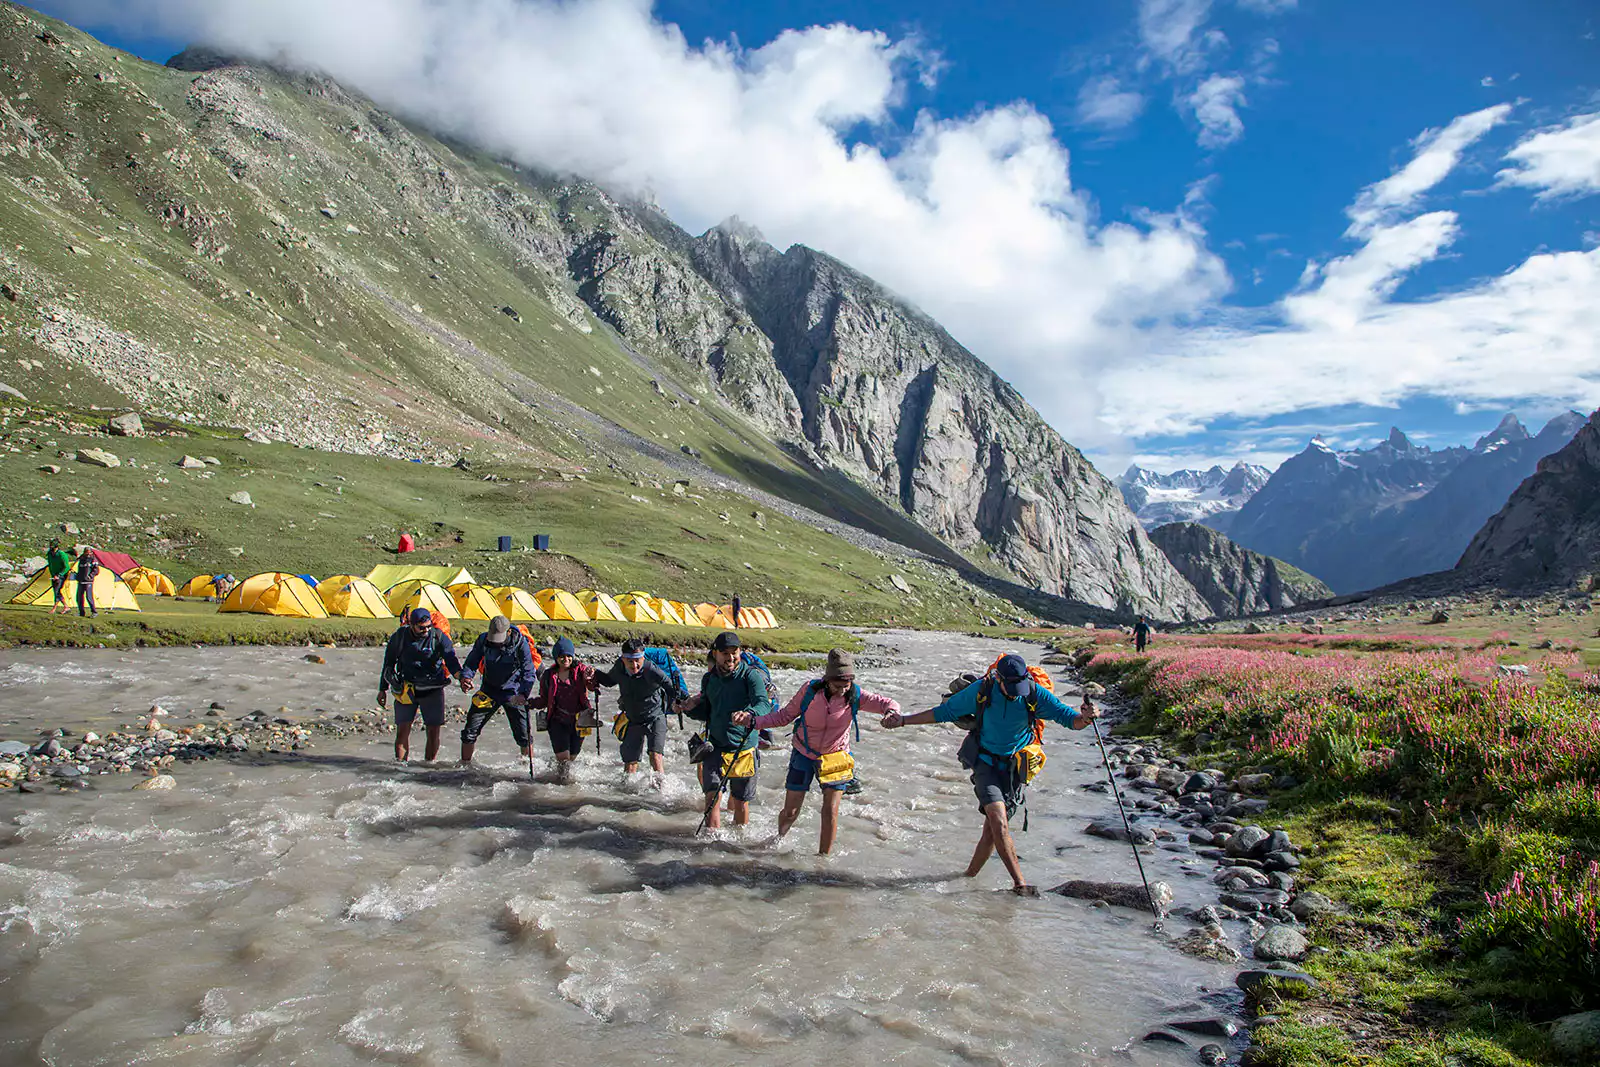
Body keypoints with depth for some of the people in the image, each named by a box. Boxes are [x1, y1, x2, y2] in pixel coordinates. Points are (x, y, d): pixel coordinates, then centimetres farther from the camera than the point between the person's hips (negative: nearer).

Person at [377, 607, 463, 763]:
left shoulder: (439, 637, -11)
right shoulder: (399, 637, -5)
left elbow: (450, 658, -24)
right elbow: (388, 662, 8)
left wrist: (460, 674, -44)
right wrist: (382, 689, 12)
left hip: (432, 690, -1)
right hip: (406, 690, 1)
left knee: (433, 731, -2)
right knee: (402, 730, -2)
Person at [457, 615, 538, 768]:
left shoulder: (520, 643, -20)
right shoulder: (483, 640, -12)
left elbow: (529, 672, -21)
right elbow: (471, 662, -2)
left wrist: (523, 694, -37)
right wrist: (465, 677, -25)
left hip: (513, 692, -3)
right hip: (489, 689, 3)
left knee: (523, 734, -5)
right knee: (471, 730, 2)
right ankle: (465, 765, 21)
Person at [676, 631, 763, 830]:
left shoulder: (750, 675, -11)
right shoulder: (708, 679, 6)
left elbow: (763, 704, -26)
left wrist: (749, 714, -48)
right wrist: (690, 709, -4)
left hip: (744, 748, -3)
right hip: (715, 746, 3)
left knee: (740, 802, 8)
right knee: (713, 796, -9)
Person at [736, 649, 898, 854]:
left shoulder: (855, 696, -17)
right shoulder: (810, 690, -18)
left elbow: (888, 704, -19)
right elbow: (785, 715, -8)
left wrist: (892, 711, -44)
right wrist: (751, 720, -18)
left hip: (835, 758, 0)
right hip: (804, 754, 0)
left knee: (830, 811, -8)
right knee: (790, 812, 5)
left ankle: (823, 856, 13)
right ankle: (778, 840, 38)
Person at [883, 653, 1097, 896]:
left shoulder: (1035, 694, -12)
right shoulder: (981, 691, -11)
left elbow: (1068, 717, -13)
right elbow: (944, 712, 0)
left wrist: (1085, 717, -38)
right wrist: (903, 721, -2)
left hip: (1016, 766, 1)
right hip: (986, 763, -1)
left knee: (994, 827, -2)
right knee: (999, 821, -19)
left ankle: (970, 875, 18)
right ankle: (1020, 883, -13)